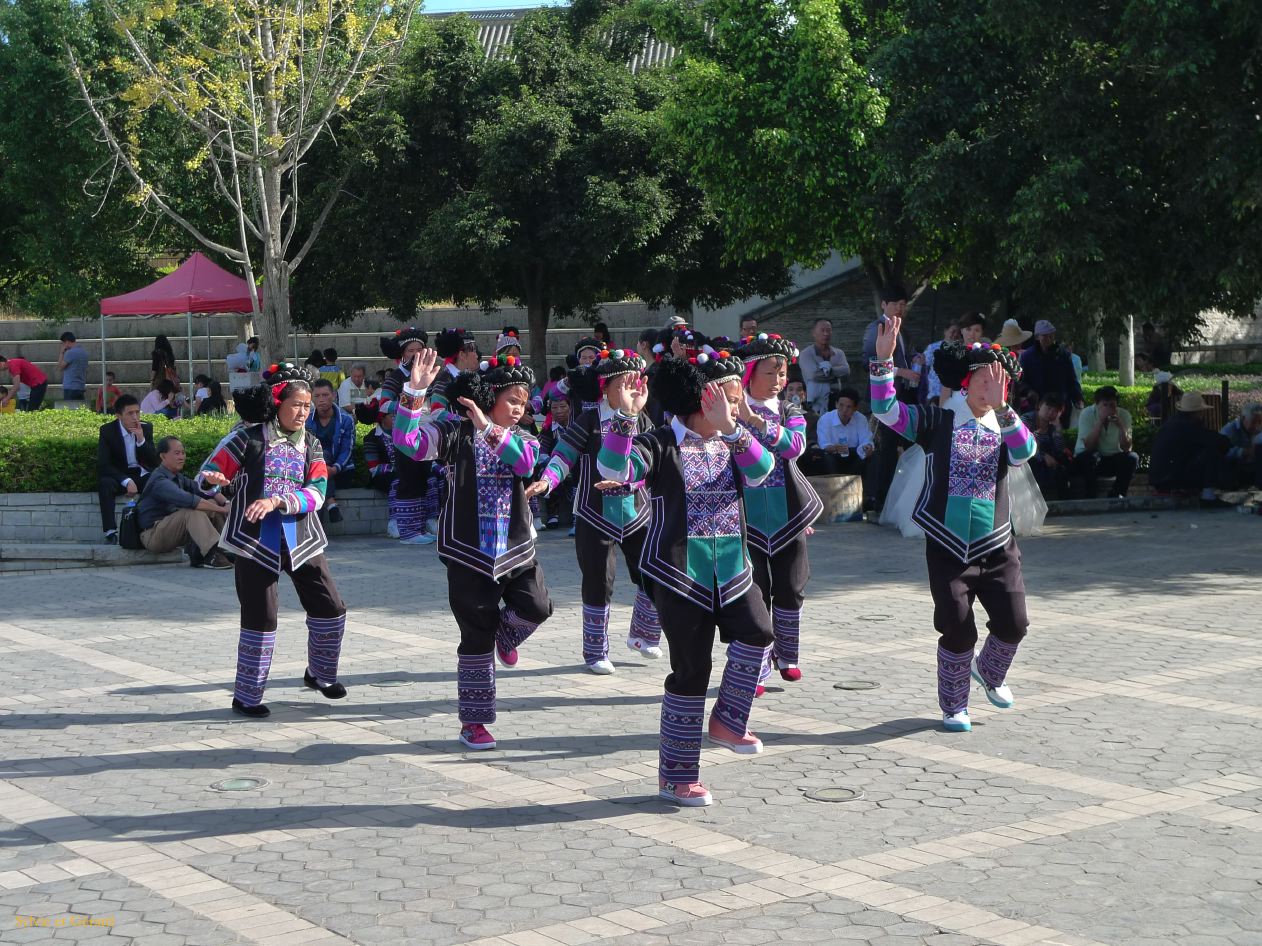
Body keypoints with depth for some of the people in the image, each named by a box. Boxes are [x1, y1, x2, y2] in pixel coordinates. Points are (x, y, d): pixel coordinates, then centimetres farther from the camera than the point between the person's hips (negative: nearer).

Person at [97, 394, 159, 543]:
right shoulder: (107, 430, -9)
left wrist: (141, 440, -22)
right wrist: (126, 481, -27)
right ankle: (110, 533, -35)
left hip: (142, 475, 2)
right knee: (105, 483, -35)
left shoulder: (146, 427, -1)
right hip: (119, 476, -2)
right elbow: (103, 464, -15)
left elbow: (154, 461, -5)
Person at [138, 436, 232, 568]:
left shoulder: (178, 477, 9)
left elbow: (204, 490, 5)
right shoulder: (159, 481, -22)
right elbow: (188, 500, -34)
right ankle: (211, 556, -39)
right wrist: (223, 509, -34)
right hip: (152, 536, -9)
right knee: (192, 511, -31)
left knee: (213, 503, -2)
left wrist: (226, 503, -15)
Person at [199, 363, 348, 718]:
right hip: (256, 541, -4)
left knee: (330, 609, 6)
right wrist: (213, 479, -28)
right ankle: (246, 696, 11)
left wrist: (276, 501, -23)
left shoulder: (311, 445, 6)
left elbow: (316, 493, -8)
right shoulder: (248, 437, -4)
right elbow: (209, 472, -4)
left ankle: (320, 673, 31)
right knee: (260, 619, -3)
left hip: (301, 540, 4)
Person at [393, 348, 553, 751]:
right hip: (470, 551, -4)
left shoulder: (519, 439, 8)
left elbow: (527, 462, -16)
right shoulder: (456, 431, -5)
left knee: (536, 608, -17)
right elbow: (408, 441, -20)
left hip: (516, 547, 4)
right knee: (477, 637, 1)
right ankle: (473, 722, 15)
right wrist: (414, 391, -31)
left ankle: (505, 635, 21)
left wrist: (491, 430, -26)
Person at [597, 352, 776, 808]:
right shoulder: (661, 444, -7)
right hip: (680, 574, -5)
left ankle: (728, 720, 6)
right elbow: (613, 468, -23)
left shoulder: (732, 443, 10)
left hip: (731, 569, 5)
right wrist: (626, 416, -35)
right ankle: (676, 774, 11)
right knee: (690, 669, -2)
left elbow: (761, 470, -11)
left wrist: (730, 429, -22)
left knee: (757, 634, -19)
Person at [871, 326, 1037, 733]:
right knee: (957, 629, -4)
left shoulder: (1004, 429, 7)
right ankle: (953, 706, 15)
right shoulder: (937, 421, 0)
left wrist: (1001, 407, -29)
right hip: (949, 547, -3)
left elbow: (1024, 451, -16)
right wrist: (884, 360, -23)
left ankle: (989, 672, 34)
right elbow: (886, 411, -11)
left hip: (996, 546, 3)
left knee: (1013, 623, 2)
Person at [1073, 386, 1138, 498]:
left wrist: (1121, 426, -26)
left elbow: (1126, 448, -13)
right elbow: (1088, 446, -25)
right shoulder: (1087, 414, -15)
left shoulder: (1124, 415, -7)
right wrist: (1100, 422, -29)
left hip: (1113, 461, 3)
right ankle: (1090, 496, -23)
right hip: (1085, 460, -3)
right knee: (1090, 457, -35)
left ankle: (1117, 495, -12)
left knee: (1132, 458, -22)